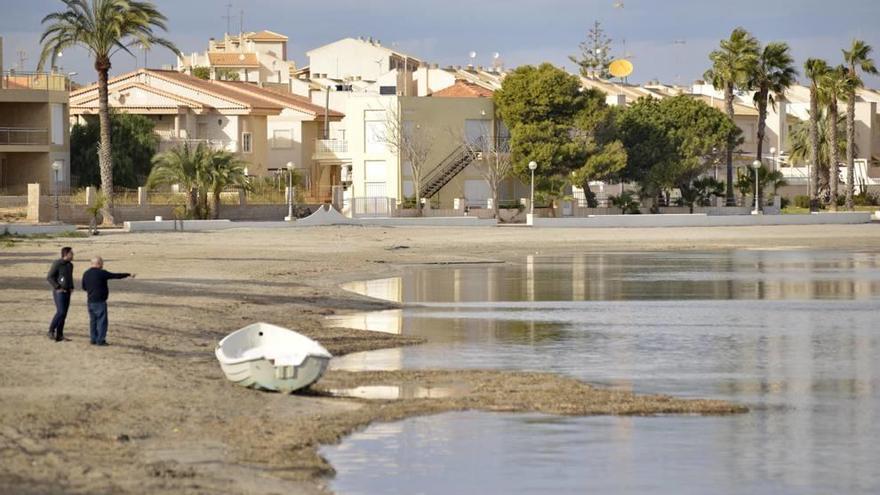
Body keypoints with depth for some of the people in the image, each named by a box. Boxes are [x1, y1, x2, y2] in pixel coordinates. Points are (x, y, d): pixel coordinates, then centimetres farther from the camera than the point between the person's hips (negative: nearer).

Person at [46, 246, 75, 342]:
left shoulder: (70, 265, 12)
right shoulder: (57, 263, -14)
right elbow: (49, 277, -16)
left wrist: (71, 288, 9)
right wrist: (57, 288, -20)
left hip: (66, 292, 8)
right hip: (58, 292, -8)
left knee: (64, 314, 5)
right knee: (60, 312, -17)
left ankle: (59, 336, 7)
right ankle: (51, 331, -6)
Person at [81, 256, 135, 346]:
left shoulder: (86, 274, 7)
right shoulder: (101, 273, -13)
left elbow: (84, 287, 16)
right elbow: (116, 276, -8)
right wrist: (129, 275, 2)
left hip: (91, 301, 7)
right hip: (100, 301, -7)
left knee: (93, 320, 13)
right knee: (102, 321, -2)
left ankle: (93, 339, 15)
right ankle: (100, 340, -4)